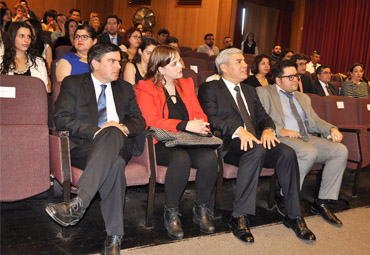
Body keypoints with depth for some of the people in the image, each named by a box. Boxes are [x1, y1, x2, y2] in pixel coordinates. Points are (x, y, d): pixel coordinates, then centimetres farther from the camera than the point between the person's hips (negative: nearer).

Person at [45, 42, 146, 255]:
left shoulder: (125, 88, 22)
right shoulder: (73, 84, 10)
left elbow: (139, 121, 14)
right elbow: (61, 119, -4)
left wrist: (123, 127, -11)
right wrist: (96, 131, -17)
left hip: (118, 146, 3)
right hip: (83, 147, -2)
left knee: (113, 133, -37)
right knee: (114, 164, -38)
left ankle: (79, 203, -46)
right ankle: (115, 236, -35)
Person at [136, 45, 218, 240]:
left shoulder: (186, 84, 20)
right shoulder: (145, 88, 2)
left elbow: (198, 113, 15)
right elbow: (152, 121, -12)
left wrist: (200, 125, -10)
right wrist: (185, 125, -21)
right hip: (161, 143, -4)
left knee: (209, 157, -27)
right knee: (181, 158, -36)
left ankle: (201, 209, -6)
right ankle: (171, 213, -16)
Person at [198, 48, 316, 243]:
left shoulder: (250, 90, 28)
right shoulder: (209, 89, 6)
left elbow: (262, 115, 19)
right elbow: (211, 118, -10)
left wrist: (268, 129, -6)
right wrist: (238, 130, -25)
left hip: (255, 141, 6)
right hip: (229, 145, -6)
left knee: (287, 153, -22)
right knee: (257, 150, -37)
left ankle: (294, 216, -11)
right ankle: (239, 217, -30)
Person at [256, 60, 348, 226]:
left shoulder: (303, 98, 29)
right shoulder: (264, 93, 7)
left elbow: (314, 121, 22)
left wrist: (331, 129, 2)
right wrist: (280, 131, -20)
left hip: (307, 138, 7)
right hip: (282, 139, -7)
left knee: (340, 150, -14)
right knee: (309, 153, -34)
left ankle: (322, 203, -8)